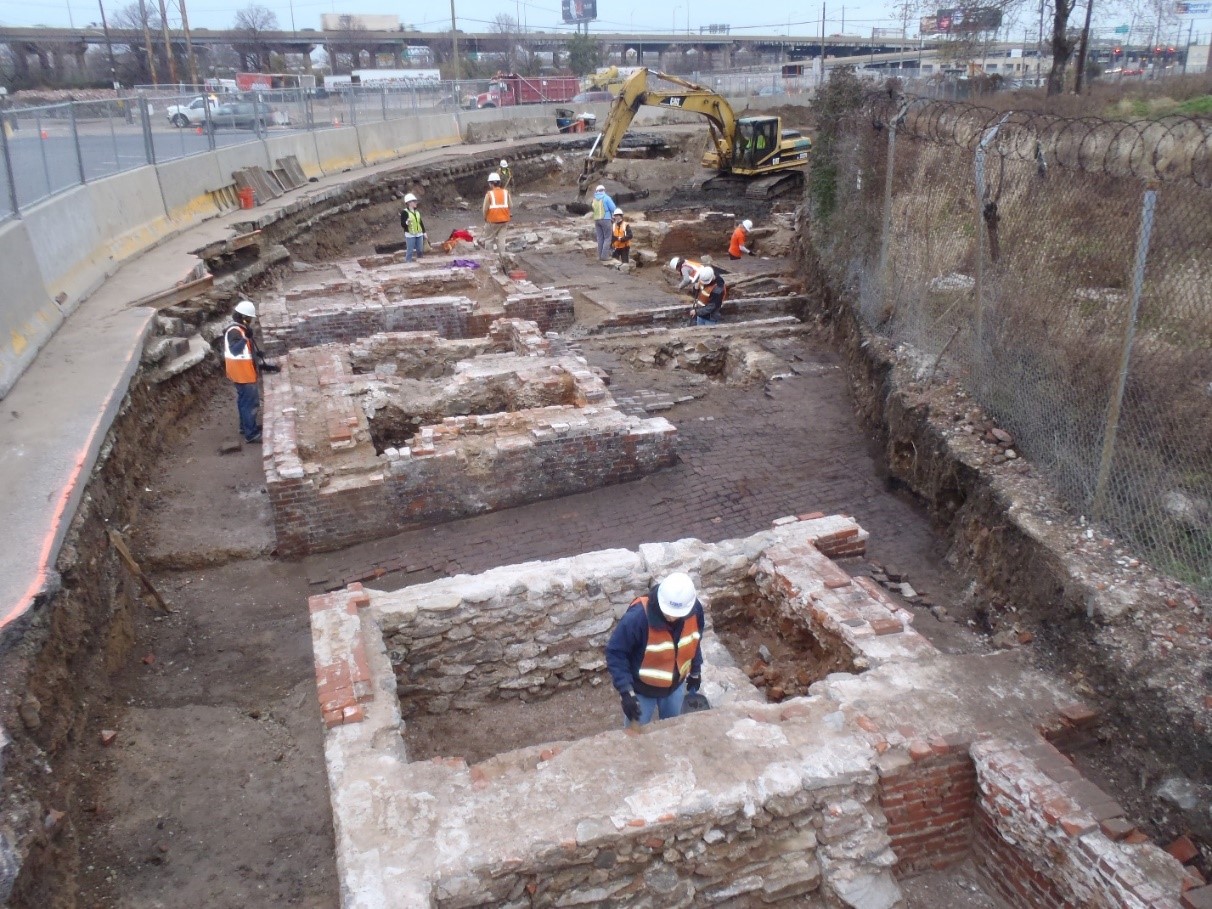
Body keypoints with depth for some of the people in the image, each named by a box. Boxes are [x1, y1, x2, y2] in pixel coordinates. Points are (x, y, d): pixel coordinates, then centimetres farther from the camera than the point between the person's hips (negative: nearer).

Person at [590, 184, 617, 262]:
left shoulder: (594, 199, 9)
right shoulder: (606, 197, -6)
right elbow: (613, 208, -9)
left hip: (596, 220, 5)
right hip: (606, 219, -5)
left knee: (600, 238, 9)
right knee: (607, 238, -2)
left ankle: (600, 256, 7)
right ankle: (604, 256, -10)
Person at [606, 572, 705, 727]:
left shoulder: (695, 610, -21)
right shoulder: (637, 617, -37)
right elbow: (615, 653, -27)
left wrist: (695, 671, 12)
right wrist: (625, 691, -33)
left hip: (675, 685, 4)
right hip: (641, 689, -4)